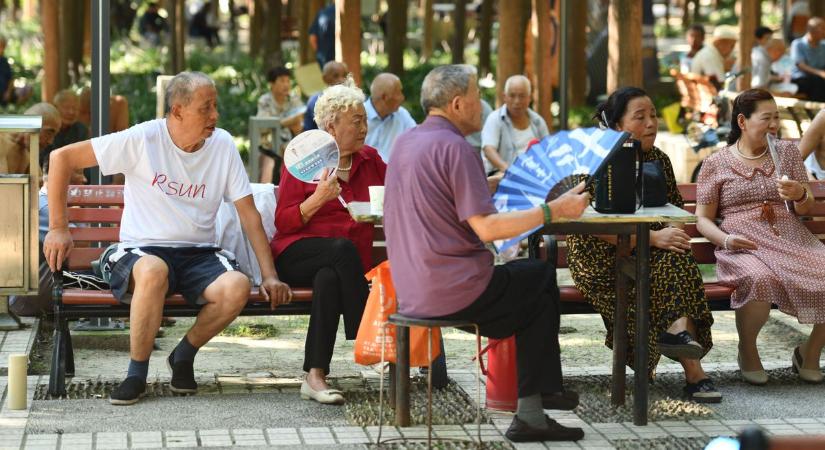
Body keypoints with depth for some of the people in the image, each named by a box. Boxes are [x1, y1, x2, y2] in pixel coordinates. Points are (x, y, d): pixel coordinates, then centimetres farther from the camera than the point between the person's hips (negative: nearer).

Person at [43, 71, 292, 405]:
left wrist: (269, 276, -2)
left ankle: (184, 355, -1)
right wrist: (58, 228, -7)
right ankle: (137, 372, -18)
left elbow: (249, 214, 6)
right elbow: (61, 158, -5)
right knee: (153, 271, -40)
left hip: (199, 254, 3)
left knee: (237, 286, -30)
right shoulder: (142, 139, -7)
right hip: (143, 251, -3)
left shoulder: (222, 145, 2)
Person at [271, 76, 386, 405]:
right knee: (343, 248, -37)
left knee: (329, 277, -36)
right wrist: (319, 198, -17)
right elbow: (283, 223, -2)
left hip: (346, 262, 3)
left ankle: (315, 376, -40)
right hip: (298, 255, -2)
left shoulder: (370, 160, 16)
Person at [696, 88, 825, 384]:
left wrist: (800, 195, -7)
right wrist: (725, 239, -14)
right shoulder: (716, 164, 7)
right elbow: (703, 219, 7)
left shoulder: (787, 152, 16)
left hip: (792, 239, 4)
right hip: (745, 246, -4)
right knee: (760, 279, -38)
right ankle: (747, 350, -9)